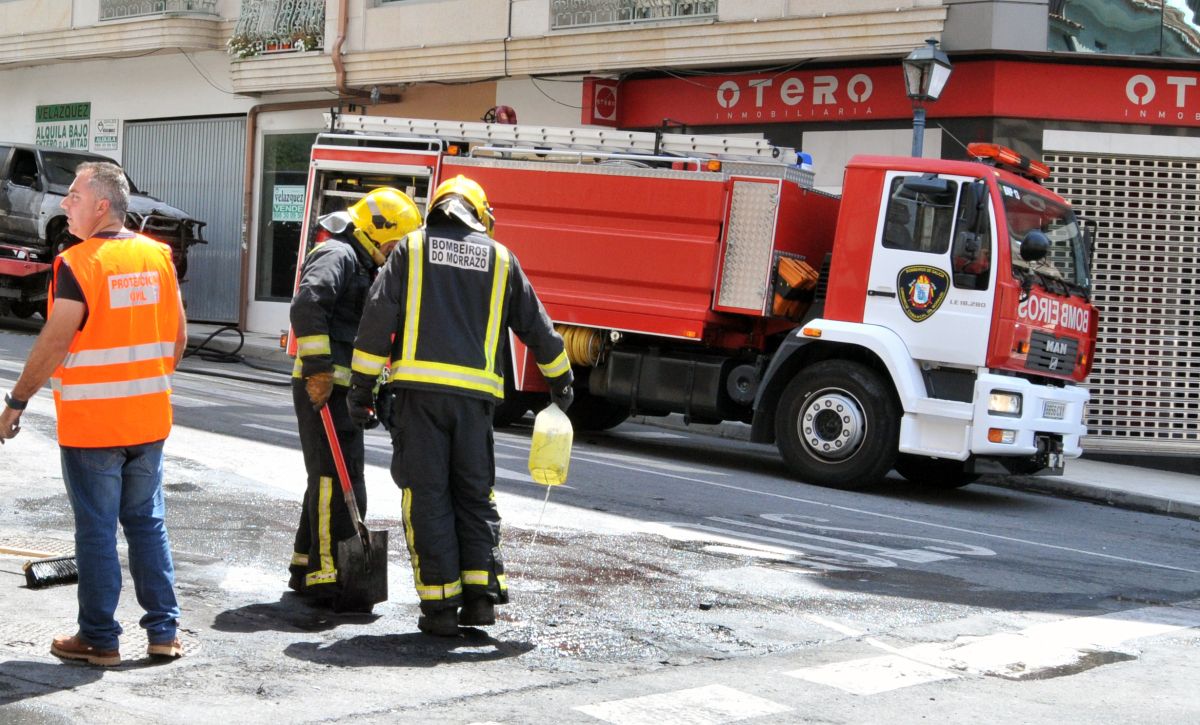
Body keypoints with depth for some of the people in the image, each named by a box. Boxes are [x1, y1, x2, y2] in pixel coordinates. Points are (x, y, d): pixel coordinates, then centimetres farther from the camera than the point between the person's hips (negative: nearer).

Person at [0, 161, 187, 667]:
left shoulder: (77, 264, -15)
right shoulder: (159, 256, 3)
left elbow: (54, 344, -17)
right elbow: (178, 335, 8)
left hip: (91, 423, -5)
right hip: (149, 419, 6)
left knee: (96, 530, 4)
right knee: (148, 523, 14)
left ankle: (99, 639, 12)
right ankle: (164, 630, 17)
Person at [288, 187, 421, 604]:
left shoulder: (362, 264, 23)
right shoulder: (337, 254, -11)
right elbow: (307, 305, -27)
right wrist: (317, 369, -28)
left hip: (342, 389, 11)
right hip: (324, 388, -11)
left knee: (329, 480, 16)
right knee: (336, 480, -12)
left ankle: (307, 567, 25)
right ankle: (327, 576, -12)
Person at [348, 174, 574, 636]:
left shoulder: (411, 248, 8)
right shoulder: (500, 258, 14)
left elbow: (379, 316, 0)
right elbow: (536, 326, 19)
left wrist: (361, 385, 3)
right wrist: (560, 381, 32)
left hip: (419, 388, -2)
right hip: (474, 394, 2)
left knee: (427, 495, 2)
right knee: (475, 494, 13)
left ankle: (439, 605, 1)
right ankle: (480, 593, 6)